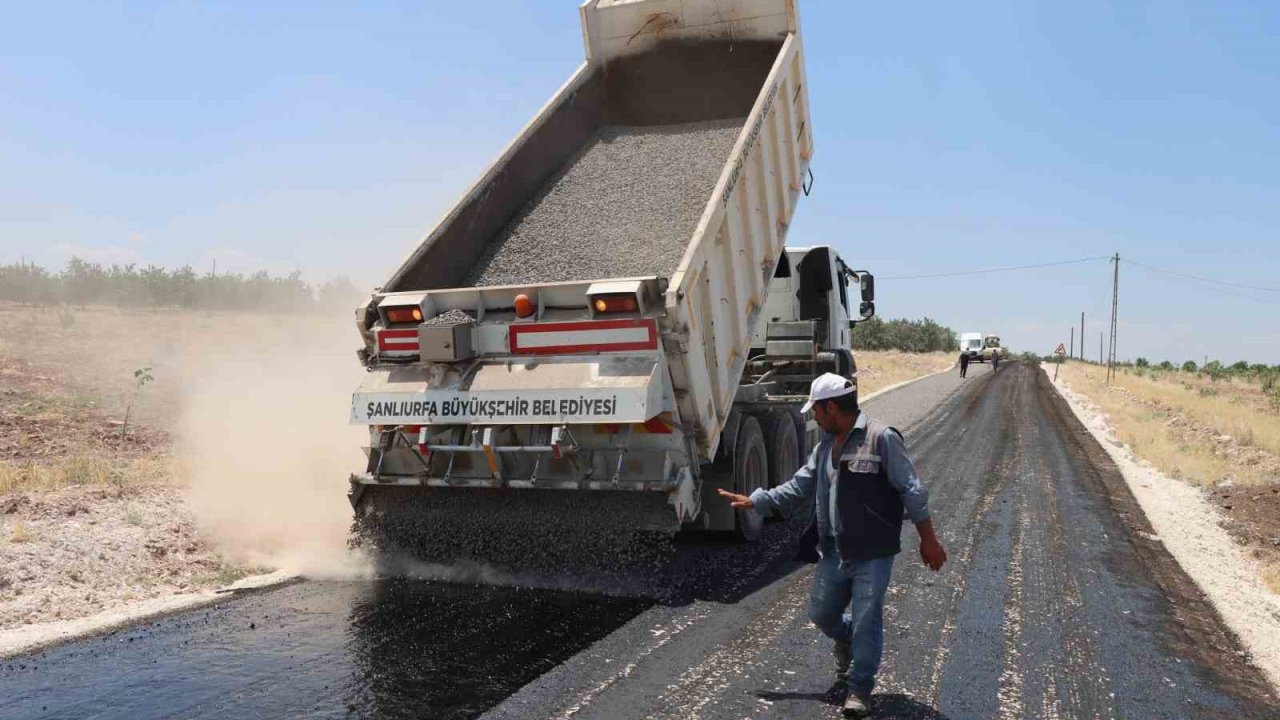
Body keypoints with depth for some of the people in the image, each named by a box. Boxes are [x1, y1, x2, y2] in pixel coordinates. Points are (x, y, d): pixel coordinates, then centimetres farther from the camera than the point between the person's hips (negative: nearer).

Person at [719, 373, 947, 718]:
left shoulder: (882, 439, -14)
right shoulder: (825, 447, 9)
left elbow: (911, 491, -12)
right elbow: (798, 488, 15)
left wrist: (927, 539, -11)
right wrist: (752, 501, 13)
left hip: (873, 554, -7)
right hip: (834, 552, 7)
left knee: (866, 622, 0)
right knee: (821, 613, 15)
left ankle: (859, 688, 18)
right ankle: (846, 640, 47)